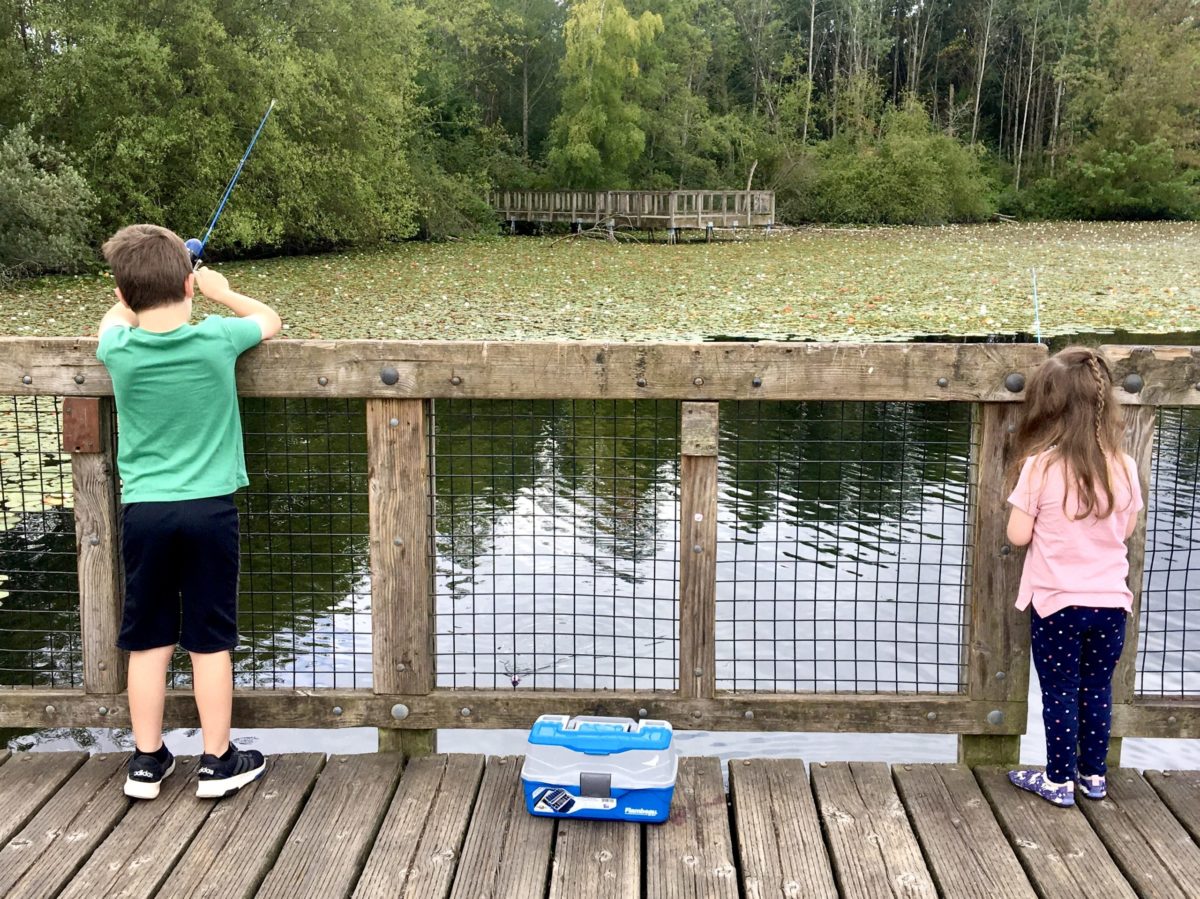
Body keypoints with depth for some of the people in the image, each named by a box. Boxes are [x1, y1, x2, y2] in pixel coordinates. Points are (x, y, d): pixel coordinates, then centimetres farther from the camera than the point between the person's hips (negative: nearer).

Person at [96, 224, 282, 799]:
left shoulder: (118, 351, -7)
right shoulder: (217, 339, -11)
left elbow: (115, 317, 20)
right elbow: (269, 319, 11)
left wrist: (139, 292, 31)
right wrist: (221, 291, 25)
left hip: (143, 510, 2)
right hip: (209, 508, -1)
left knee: (148, 641, 12)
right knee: (210, 642, 7)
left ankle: (147, 760, 22)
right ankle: (218, 761, 17)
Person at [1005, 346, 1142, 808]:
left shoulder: (1041, 466, -17)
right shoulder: (1123, 467, -5)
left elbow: (1018, 535, -12)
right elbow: (1125, 529, 7)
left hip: (1057, 602, -4)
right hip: (1110, 600, 4)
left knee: (1059, 694, 9)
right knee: (1097, 690, 18)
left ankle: (1059, 779, 19)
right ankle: (1093, 774, 30)